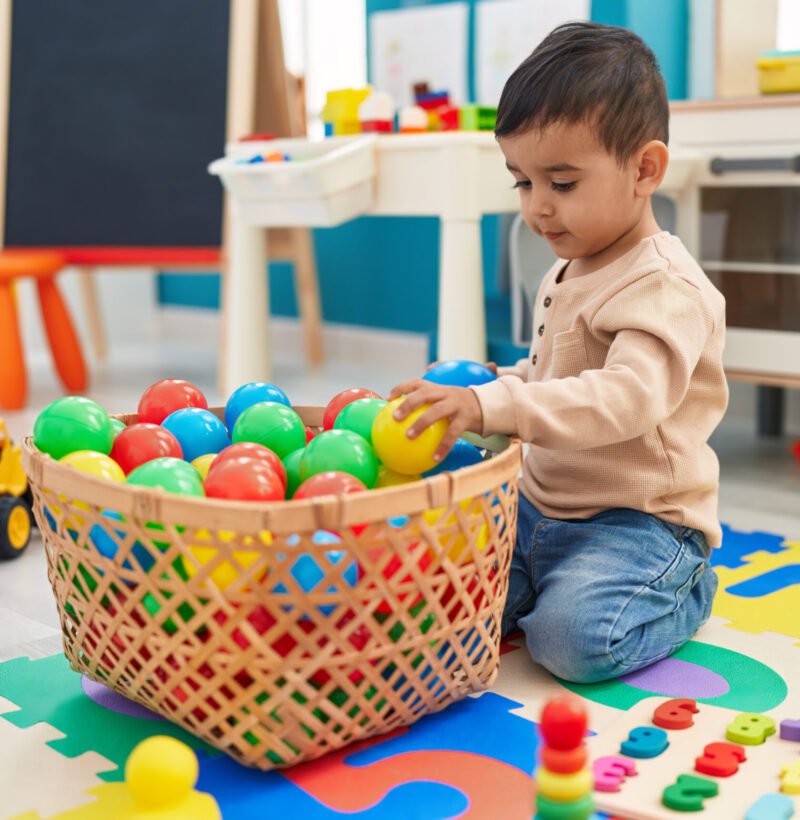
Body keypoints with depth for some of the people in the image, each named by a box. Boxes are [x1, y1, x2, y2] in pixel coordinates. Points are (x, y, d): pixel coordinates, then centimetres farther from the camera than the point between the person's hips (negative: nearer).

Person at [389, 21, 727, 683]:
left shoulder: (665, 286, -19)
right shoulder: (565, 276, 11)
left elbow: (629, 396, -35)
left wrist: (495, 407, -43)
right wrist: (491, 385, 4)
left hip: (639, 521, -7)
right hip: (543, 505, 8)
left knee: (574, 636, -26)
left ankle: (685, 593, 4)